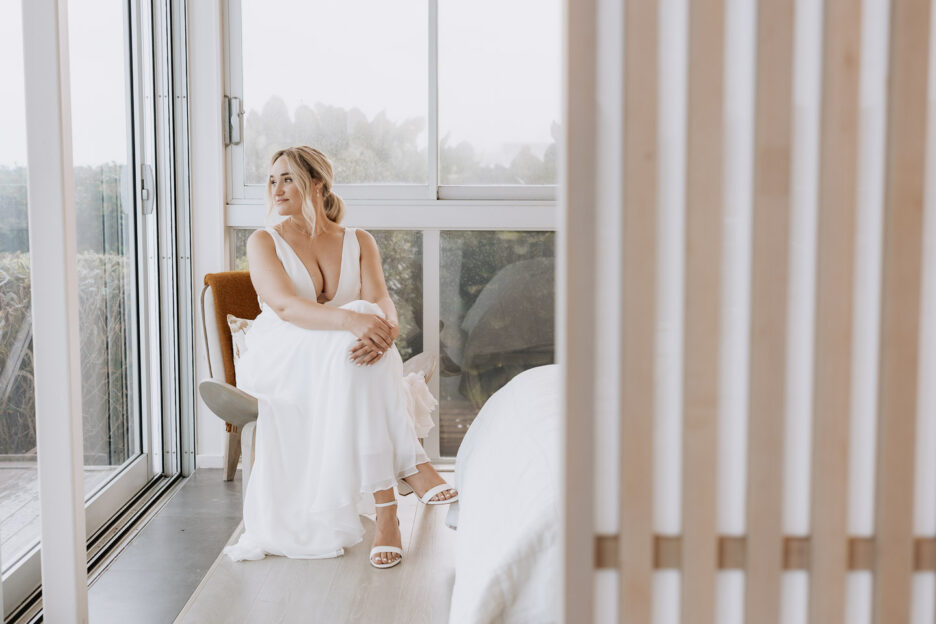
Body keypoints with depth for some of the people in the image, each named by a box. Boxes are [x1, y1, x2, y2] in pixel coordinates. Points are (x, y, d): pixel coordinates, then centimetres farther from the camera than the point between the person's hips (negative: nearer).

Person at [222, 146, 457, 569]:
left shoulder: (358, 242, 13)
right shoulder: (264, 242, 4)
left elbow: (380, 300, -6)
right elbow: (285, 306, -16)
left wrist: (386, 328, -33)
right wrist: (351, 319, -35)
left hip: (341, 360, 3)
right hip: (279, 359, -3)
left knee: (369, 347, -35)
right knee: (351, 338, -35)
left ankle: (387, 512, -42)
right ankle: (409, 463, -38)